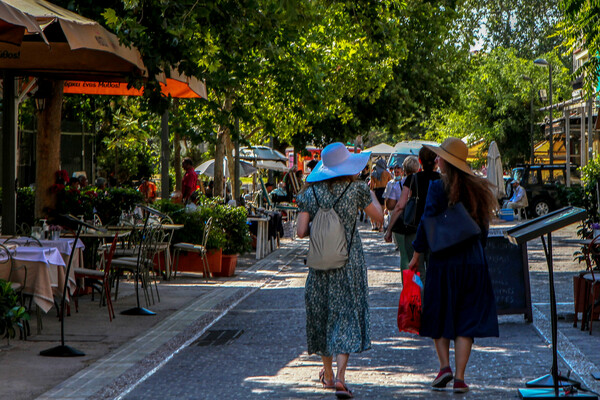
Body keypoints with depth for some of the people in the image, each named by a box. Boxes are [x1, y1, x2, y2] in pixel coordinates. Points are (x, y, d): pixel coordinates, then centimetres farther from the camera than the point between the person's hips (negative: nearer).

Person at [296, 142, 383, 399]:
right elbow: (379, 218, 4)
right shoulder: (357, 189, -7)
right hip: (350, 263, -2)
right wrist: (371, 195, 19)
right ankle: (340, 376, -16)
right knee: (348, 314, 0)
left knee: (322, 313, 17)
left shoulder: (310, 193, -3)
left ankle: (328, 374, 29)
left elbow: (301, 231, -6)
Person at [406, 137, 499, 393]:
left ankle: (444, 365, -3)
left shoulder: (439, 187, -10)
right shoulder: (477, 188, 5)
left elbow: (426, 223, -11)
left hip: (444, 260, -3)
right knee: (466, 318, 5)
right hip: (473, 261, 3)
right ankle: (459, 377, 1)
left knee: (439, 315, 11)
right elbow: (483, 227, 10)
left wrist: (416, 255, -1)